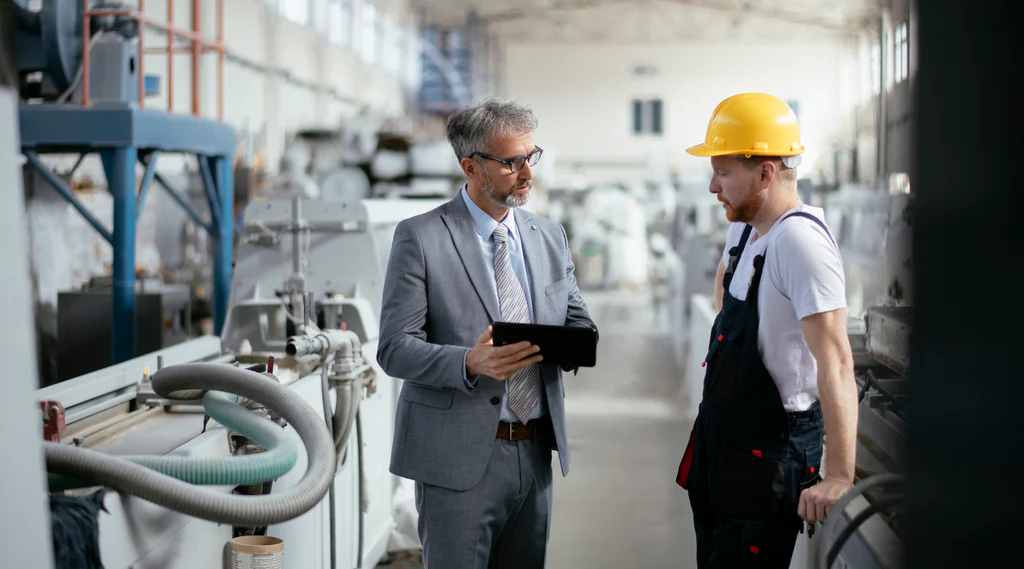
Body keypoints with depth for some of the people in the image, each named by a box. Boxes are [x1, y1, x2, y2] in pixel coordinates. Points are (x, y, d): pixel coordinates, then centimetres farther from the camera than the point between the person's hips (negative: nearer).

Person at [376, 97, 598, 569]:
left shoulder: (550, 237, 11)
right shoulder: (420, 237, -7)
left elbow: (578, 324, 15)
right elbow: (394, 349, -10)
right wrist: (470, 363, -27)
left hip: (535, 453, 5)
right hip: (458, 457, -5)